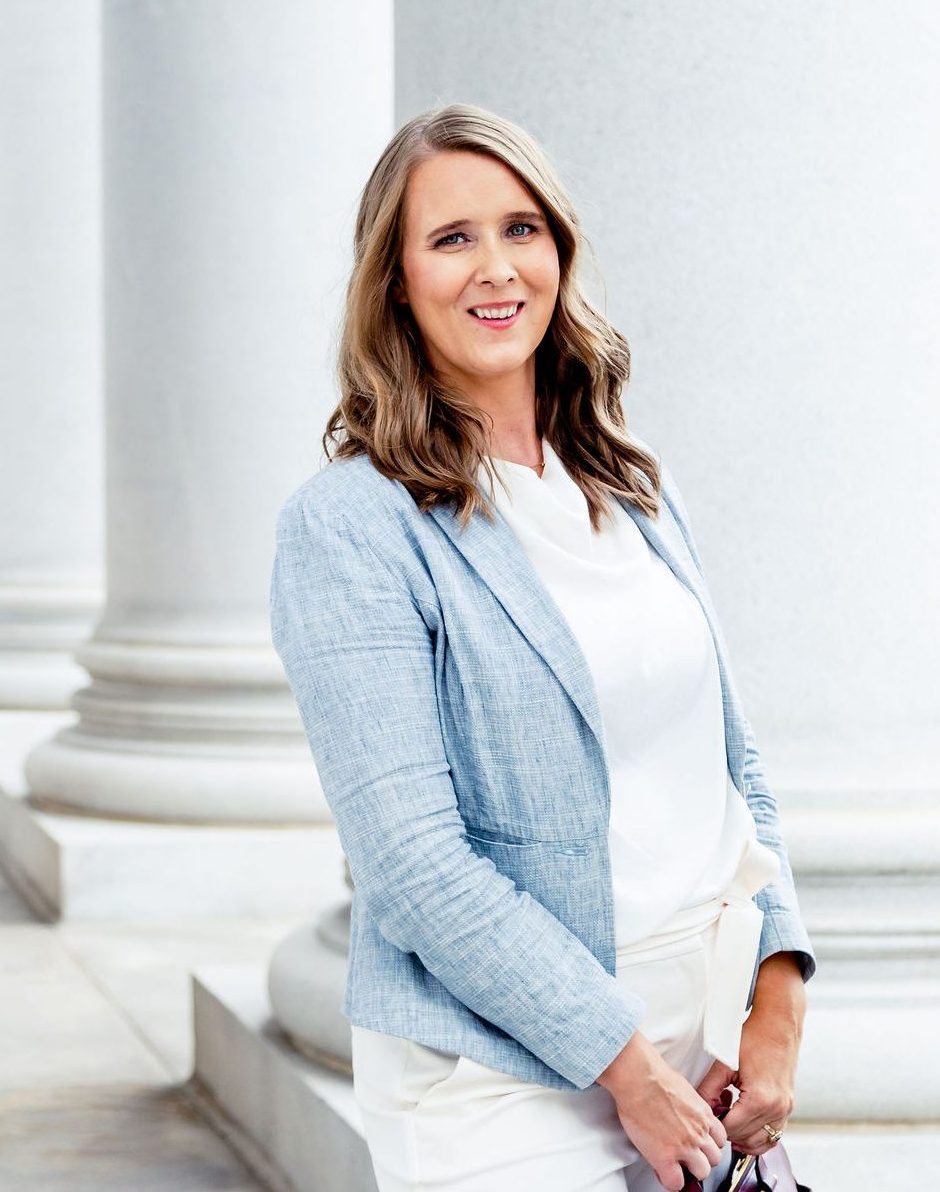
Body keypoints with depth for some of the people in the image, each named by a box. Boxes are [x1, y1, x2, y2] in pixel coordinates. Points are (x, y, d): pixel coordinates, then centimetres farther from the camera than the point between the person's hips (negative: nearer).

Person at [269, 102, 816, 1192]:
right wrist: (627, 1063, -16)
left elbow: (732, 764, 12)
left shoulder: (632, 488, 9)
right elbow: (414, 864, -17)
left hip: (707, 1045, 6)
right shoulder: (346, 526, -11)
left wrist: (780, 1006, 0)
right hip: (505, 1086, -6)